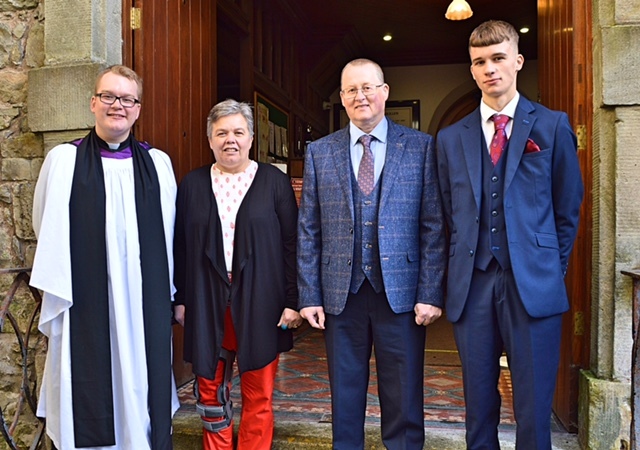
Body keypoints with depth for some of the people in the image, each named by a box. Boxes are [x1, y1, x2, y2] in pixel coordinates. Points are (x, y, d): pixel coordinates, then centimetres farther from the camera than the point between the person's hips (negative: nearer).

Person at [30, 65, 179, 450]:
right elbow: (48, 234, 6)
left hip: (145, 308, 1)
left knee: (143, 396, 9)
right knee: (88, 408, 7)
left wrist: (168, 296, 9)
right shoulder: (63, 160, 2)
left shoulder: (158, 163, 6)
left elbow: (168, 237, 9)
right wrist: (56, 296, 6)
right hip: (85, 306, -1)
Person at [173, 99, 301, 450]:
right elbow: (180, 246, 7)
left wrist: (292, 301, -5)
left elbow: (291, 245, -1)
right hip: (207, 304, 2)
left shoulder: (275, 182, 1)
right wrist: (180, 299, 3)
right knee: (210, 389, 12)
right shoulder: (192, 184, 7)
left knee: (259, 394, 8)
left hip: (260, 304, -2)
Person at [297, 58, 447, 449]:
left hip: (401, 292, -1)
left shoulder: (420, 147, 2)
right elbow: (308, 231, 5)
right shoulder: (319, 152, 7)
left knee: (404, 402, 10)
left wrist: (431, 294, -6)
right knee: (345, 400, 14)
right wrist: (309, 296, 0)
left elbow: (433, 226, -1)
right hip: (341, 296, 2)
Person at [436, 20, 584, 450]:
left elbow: (568, 208, 8)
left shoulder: (553, 126, 4)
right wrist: (459, 271, 8)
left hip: (533, 285, -2)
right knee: (479, 402, 12)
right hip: (472, 286, 2)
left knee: (534, 406, 4)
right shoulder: (451, 138, 9)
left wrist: (552, 267, 8)